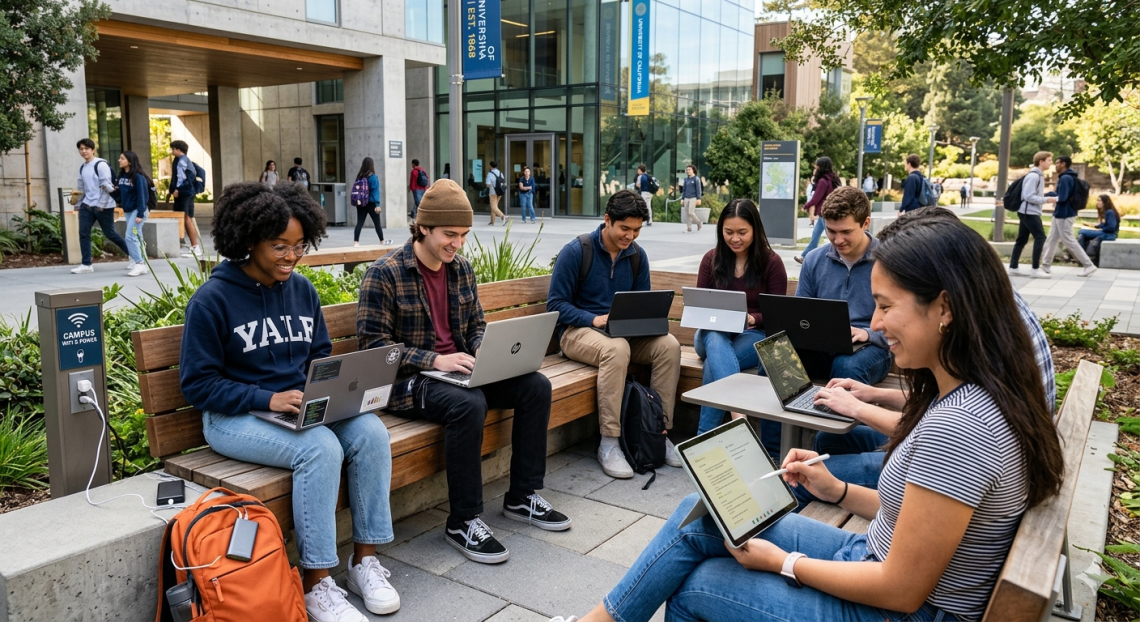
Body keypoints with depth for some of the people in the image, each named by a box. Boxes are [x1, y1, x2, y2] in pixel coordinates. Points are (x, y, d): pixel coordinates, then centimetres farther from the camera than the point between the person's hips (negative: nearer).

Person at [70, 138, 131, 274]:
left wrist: (101, 205, -19)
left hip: (103, 206, -7)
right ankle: (86, 264, 2)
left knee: (110, 233, 0)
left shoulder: (101, 164, -11)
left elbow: (106, 185, -16)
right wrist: (79, 204, 21)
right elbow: (82, 188, 23)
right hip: (87, 205, 7)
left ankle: (132, 254, 19)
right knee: (83, 233, -2)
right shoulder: (82, 167, 15)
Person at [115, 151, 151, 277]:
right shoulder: (121, 175, 8)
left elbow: (142, 196, -17)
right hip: (127, 211, 8)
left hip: (137, 210, -8)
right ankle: (140, 262, 21)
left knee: (130, 237, -14)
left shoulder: (138, 176, -14)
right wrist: (114, 189, -5)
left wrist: (140, 214, -20)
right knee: (136, 237, 13)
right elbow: (120, 192, 17)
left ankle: (140, 264, -13)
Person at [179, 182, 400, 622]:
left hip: (305, 408, 6)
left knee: (371, 433, -22)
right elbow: (198, 384, -10)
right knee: (321, 448, -32)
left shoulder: (302, 290, 8)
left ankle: (365, 560, -9)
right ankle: (315, 583, -20)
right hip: (235, 417, -5)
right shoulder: (212, 300, -9)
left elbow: (322, 356, 15)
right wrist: (268, 399, -23)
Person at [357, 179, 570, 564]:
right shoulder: (385, 273, -11)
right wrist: (435, 361, -24)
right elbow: (374, 344, -15)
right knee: (468, 404, -36)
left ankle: (522, 498, 3)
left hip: (459, 370, 7)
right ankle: (462, 523, -20)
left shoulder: (461, 268, 9)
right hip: (410, 381, -7)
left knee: (536, 386, -10)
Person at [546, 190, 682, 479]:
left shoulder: (637, 255, 6)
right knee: (617, 348, -38)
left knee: (669, 345, -22)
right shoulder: (576, 251, -9)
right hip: (578, 331, -5)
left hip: (624, 332, 5)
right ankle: (609, 444, -31)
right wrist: (594, 319, -23)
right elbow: (555, 305, -10)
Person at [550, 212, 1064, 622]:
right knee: (702, 513, 5)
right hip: (878, 557, 9)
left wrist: (783, 562, -13)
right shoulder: (980, 396, 0)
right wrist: (837, 491, 3)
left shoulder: (956, 427, -30)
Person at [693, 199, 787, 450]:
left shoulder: (771, 262, -1)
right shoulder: (712, 259, 7)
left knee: (714, 364, -35)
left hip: (755, 335, -1)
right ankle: (738, 417, -53)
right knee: (716, 342, -38)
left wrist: (752, 319, -23)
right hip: (715, 332, 2)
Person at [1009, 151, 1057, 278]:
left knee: (1022, 239, 10)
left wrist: (1046, 197, 7)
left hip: (1029, 212, 10)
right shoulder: (1033, 176, -16)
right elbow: (1029, 196, -21)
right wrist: (1046, 200, -17)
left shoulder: (1039, 175, 15)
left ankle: (1013, 267, 13)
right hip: (1029, 212, -10)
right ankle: (1035, 270, -8)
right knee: (1040, 237, -10)